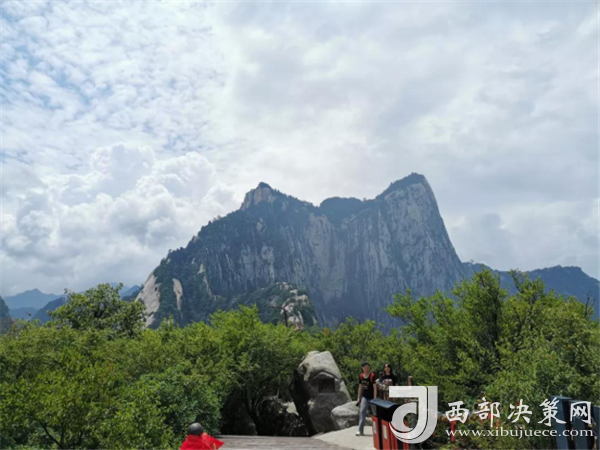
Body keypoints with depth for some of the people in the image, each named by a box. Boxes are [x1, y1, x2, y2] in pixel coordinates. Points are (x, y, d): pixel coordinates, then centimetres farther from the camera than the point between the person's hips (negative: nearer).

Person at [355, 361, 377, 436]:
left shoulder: (372, 376, -12)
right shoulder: (361, 376, 3)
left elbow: (375, 387, -13)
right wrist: (359, 398, 11)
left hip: (371, 397, -4)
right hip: (364, 397, 4)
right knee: (362, 412, -9)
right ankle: (360, 430, -10)